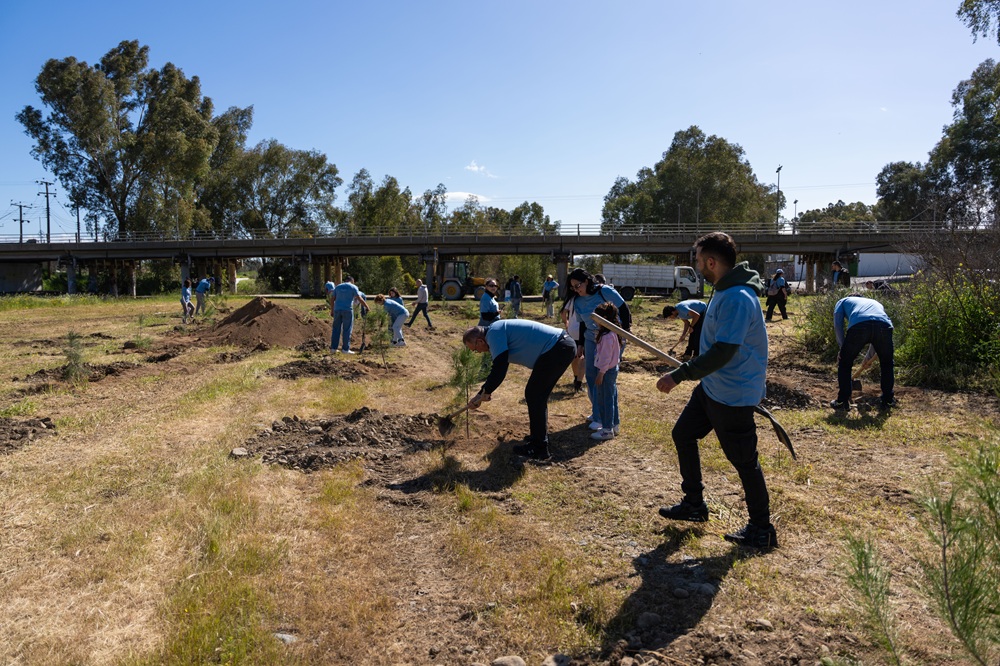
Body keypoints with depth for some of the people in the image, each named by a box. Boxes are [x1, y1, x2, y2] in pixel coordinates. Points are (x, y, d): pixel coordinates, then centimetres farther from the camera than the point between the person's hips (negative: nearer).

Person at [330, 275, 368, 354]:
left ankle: (333, 347, 9)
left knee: (336, 329, 9)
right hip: (347, 310, -4)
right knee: (347, 329, 0)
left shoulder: (338, 287, 16)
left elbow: (332, 299, 12)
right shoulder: (353, 287, 2)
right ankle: (345, 349, -1)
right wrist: (366, 306, 3)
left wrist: (332, 309, 21)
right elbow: (360, 299, -6)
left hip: (337, 309, 4)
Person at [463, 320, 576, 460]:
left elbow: (499, 369, -16)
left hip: (556, 350, -10)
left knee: (533, 395, -1)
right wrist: (480, 395, 27)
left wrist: (486, 392, -1)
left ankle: (539, 449, 6)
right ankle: (540, 437, 32)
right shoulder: (500, 332, 21)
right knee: (538, 396, 19)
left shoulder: (494, 332, -10)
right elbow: (498, 369, 27)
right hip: (565, 345, 10)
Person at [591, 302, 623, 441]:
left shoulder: (608, 336, -23)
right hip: (612, 369, 10)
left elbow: (606, 356, -23)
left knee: (605, 399, -3)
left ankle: (608, 430, 3)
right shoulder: (613, 332, 9)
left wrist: (601, 373, -18)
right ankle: (615, 425, 27)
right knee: (611, 398, 17)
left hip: (607, 371, -10)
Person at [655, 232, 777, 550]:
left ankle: (762, 530, 19)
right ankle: (694, 503, 31)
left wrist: (679, 375, -26)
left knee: (744, 461, 2)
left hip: (733, 395, -10)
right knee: (683, 434, 17)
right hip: (711, 387, 11)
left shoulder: (738, 298, -25)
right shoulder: (724, 291, 7)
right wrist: (688, 372, 23)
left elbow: (723, 352, -30)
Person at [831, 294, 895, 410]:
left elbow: (837, 324, 16)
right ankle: (888, 400, 31)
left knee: (844, 363, 18)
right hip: (884, 326, 3)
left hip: (858, 326, -3)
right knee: (887, 364, 28)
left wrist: (843, 347, 24)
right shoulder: (876, 303, 46)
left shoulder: (843, 301, 36)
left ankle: (842, 401, 18)